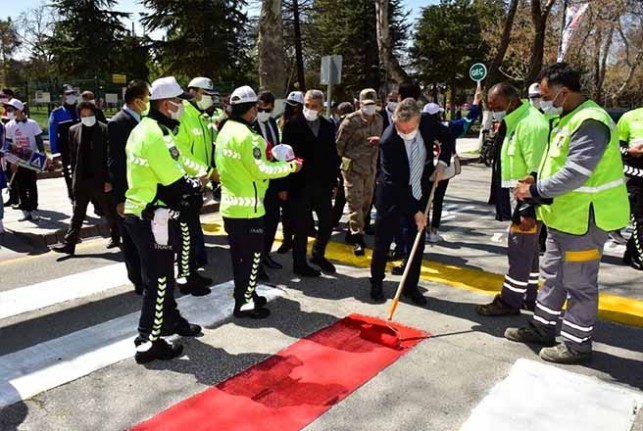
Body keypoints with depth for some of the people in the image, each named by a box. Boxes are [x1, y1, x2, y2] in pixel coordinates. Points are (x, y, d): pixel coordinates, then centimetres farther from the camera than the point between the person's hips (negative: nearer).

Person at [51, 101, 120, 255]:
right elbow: (72, 155, 11)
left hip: (100, 179, -3)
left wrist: (108, 179, -11)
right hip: (81, 180, 3)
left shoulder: (104, 130, -6)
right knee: (77, 212, 4)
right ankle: (69, 244, 6)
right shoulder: (73, 130, 7)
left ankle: (116, 237, 29)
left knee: (110, 212, 11)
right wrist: (74, 176, 6)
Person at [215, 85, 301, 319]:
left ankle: (243, 293, 31)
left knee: (239, 253, 18)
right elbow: (260, 170, -19)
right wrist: (290, 166, -8)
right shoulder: (246, 135, -20)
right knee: (252, 254, 1)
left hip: (231, 203, 9)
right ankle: (244, 303, 9)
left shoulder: (225, 131, 10)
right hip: (247, 206, -9)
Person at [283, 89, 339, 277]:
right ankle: (299, 263, 21)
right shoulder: (293, 125, -5)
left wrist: (334, 181, 5)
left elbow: (333, 155, 9)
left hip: (322, 184, 4)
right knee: (302, 227, 5)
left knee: (328, 222, 9)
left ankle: (318, 254, 34)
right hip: (300, 185, -4)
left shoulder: (328, 126, 7)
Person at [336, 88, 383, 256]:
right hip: (353, 167, -6)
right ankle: (358, 239, -4)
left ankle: (351, 232, 31)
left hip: (371, 168, 7)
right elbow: (339, 141, -6)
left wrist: (378, 140, -6)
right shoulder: (351, 120, -12)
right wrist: (343, 159, 4)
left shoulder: (378, 119, 7)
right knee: (355, 203, -7)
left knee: (366, 202, 14)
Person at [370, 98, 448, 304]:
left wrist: (442, 163, -8)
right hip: (392, 196, -4)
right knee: (383, 242, 5)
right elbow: (395, 183, -25)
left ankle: (411, 286, 23)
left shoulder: (427, 123, -14)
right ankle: (376, 284, 24)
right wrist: (414, 211, -26)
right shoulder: (388, 141, -27)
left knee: (418, 241, 8)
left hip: (419, 193, 4)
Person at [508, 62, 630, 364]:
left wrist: (535, 190, -18)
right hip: (564, 215, 11)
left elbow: (575, 173, -28)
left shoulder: (590, 123, -22)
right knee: (553, 276, 20)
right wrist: (535, 178, 4)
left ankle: (577, 344, 17)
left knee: (579, 283, 3)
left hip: (584, 219, -11)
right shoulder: (568, 118, 12)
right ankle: (542, 327, 34)